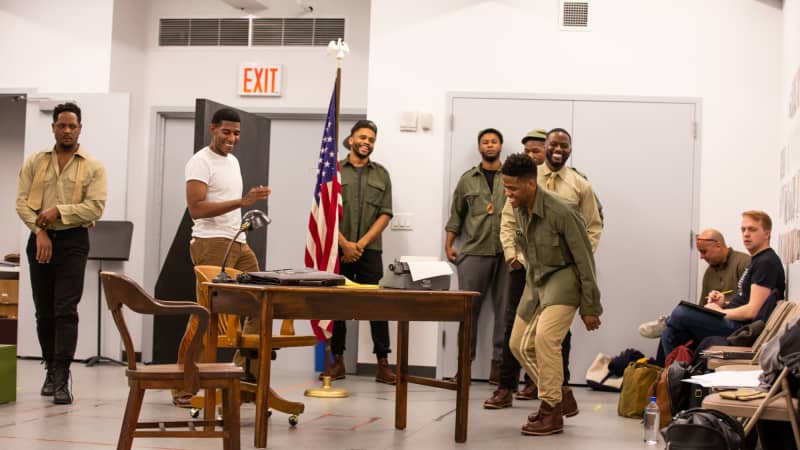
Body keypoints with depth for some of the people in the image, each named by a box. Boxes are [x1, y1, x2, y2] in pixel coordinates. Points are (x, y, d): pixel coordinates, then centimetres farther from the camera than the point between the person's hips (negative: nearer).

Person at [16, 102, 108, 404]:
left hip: (73, 242, -3)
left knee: (65, 310, -11)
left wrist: (59, 211, -17)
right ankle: (51, 369, 21)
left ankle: (62, 378, -13)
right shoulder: (35, 162, 9)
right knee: (44, 311, 8)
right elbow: (22, 201, 2)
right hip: (40, 240, 3)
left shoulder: (93, 167, 2)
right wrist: (39, 231, -12)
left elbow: (96, 207, -8)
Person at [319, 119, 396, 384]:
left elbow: (385, 214, 5)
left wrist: (361, 243, -6)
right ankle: (338, 362, 10)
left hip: (370, 250, 1)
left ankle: (383, 364, -3)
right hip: (338, 249, -1)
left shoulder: (381, 174, 12)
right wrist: (345, 243, -9)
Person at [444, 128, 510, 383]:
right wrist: (449, 245, 8)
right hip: (474, 252, 1)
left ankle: (499, 362, 6)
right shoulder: (467, 179, 13)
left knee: (504, 308, 0)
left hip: (506, 253, -1)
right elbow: (456, 215, 15)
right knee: (469, 307, 2)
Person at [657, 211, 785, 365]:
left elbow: (751, 311, -19)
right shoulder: (756, 261, 21)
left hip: (740, 328, -11)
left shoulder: (767, 262, -12)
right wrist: (723, 303, 5)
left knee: (680, 313, -20)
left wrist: (720, 312, -6)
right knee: (670, 333, 6)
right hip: (734, 323, 11)